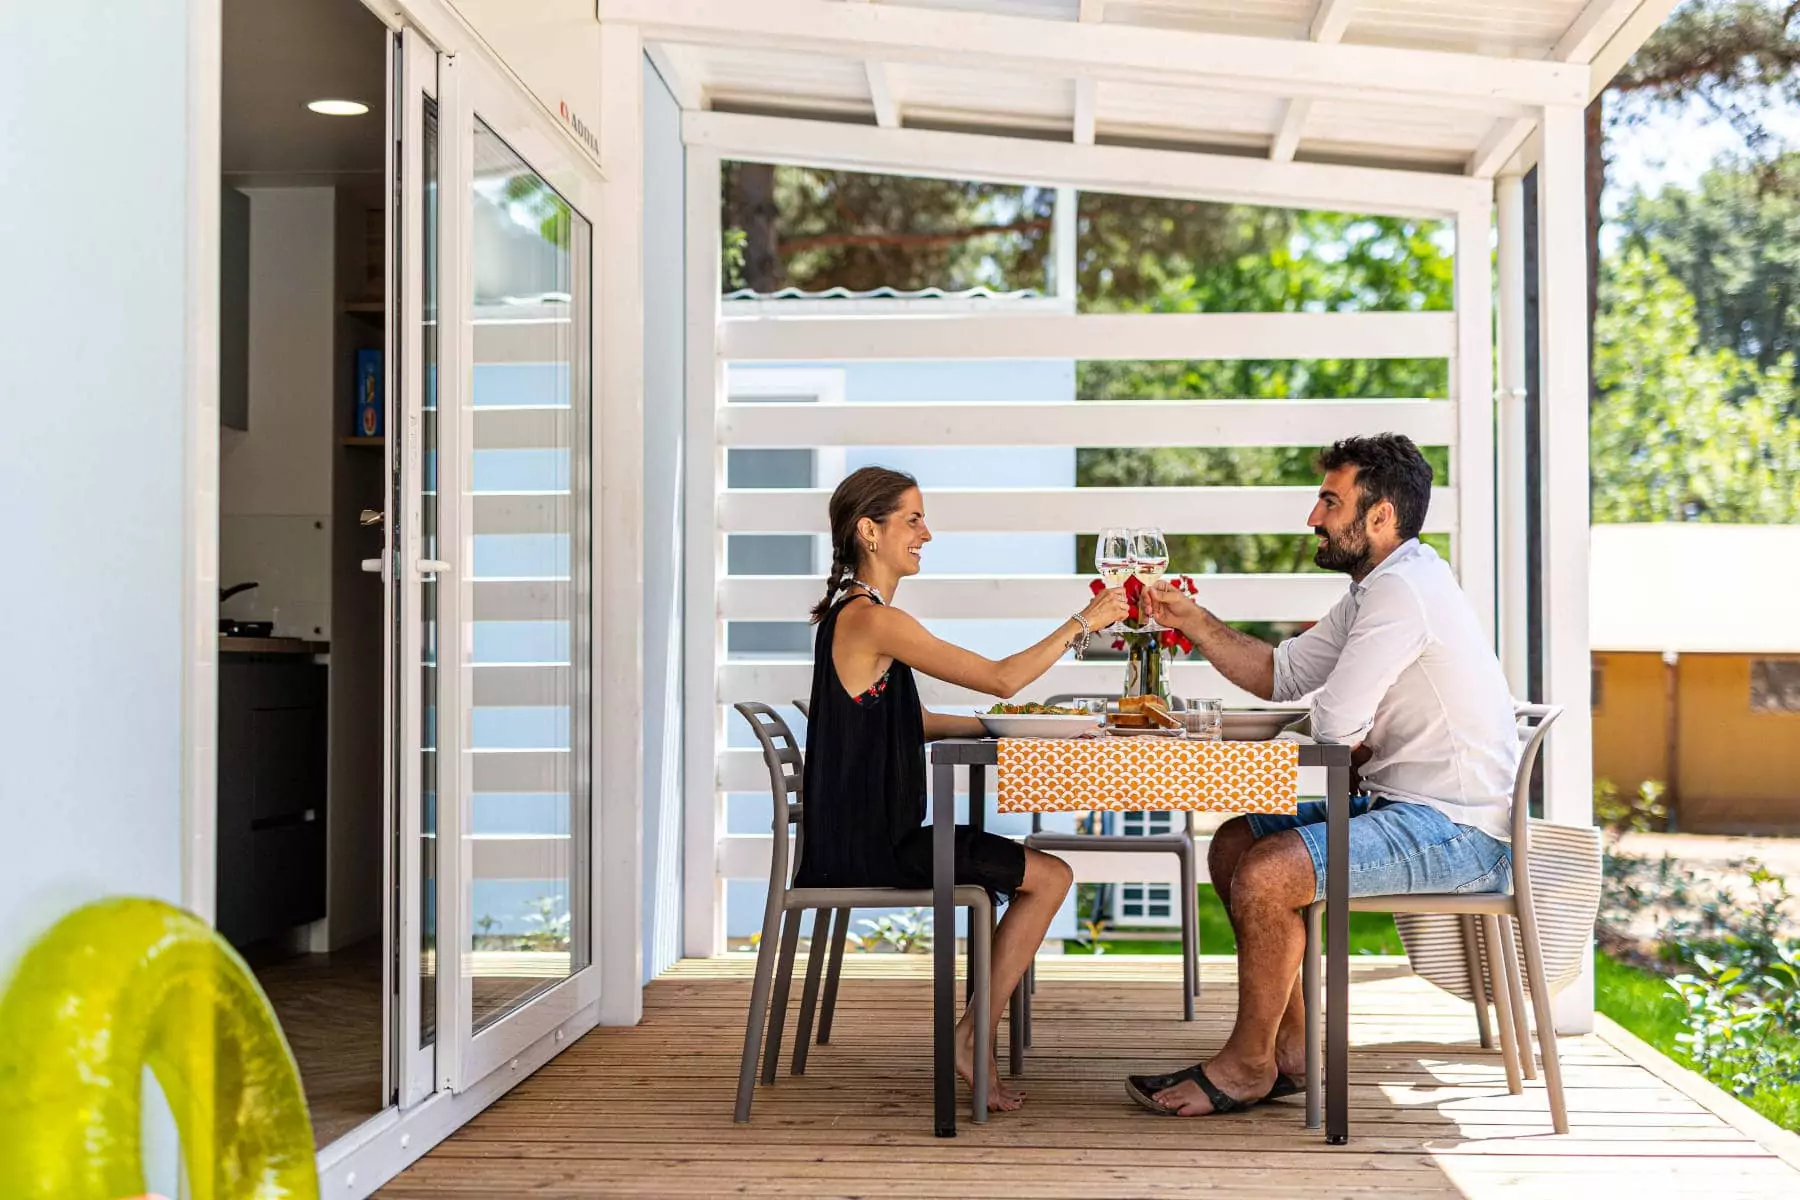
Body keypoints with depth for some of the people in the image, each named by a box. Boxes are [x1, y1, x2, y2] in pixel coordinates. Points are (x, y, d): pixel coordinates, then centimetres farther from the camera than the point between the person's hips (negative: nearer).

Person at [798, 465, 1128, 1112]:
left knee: (1032, 872, 20)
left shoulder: (849, 611, 14)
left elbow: (914, 723, 18)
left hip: (858, 834, 10)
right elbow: (1000, 678, -18)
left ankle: (977, 1033, 20)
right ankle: (972, 1037, 3)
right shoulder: (873, 620, -18)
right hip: (869, 846, -10)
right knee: (1051, 876, -6)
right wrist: (1082, 622, -9)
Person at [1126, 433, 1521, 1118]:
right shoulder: (1378, 588, 15)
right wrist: (1192, 621, 8)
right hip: (1400, 805, 11)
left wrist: (1359, 745, 2)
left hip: (1456, 831, -11)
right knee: (1234, 843, 10)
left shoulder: (1401, 588, -19)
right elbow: (1278, 675, 17)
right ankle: (1290, 1048, 12)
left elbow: (1335, 722, -21)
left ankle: (1248, 1065, -3)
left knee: (1265, 874, -22)